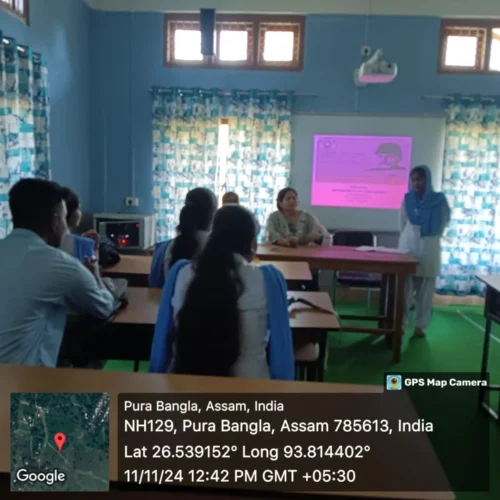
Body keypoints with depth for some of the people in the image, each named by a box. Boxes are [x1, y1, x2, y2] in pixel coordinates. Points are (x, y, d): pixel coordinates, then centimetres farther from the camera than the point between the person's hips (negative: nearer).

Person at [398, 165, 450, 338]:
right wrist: (410, 237, 12)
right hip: (408, 247, 1)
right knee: (404, 287, 1)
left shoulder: (438, 200, -4)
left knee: (425, 290, 4)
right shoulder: (408, 199, 2)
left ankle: (420, 325, 12)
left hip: (429, 249, -1)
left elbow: (443, 222, 6)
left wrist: (430, 238, 9)